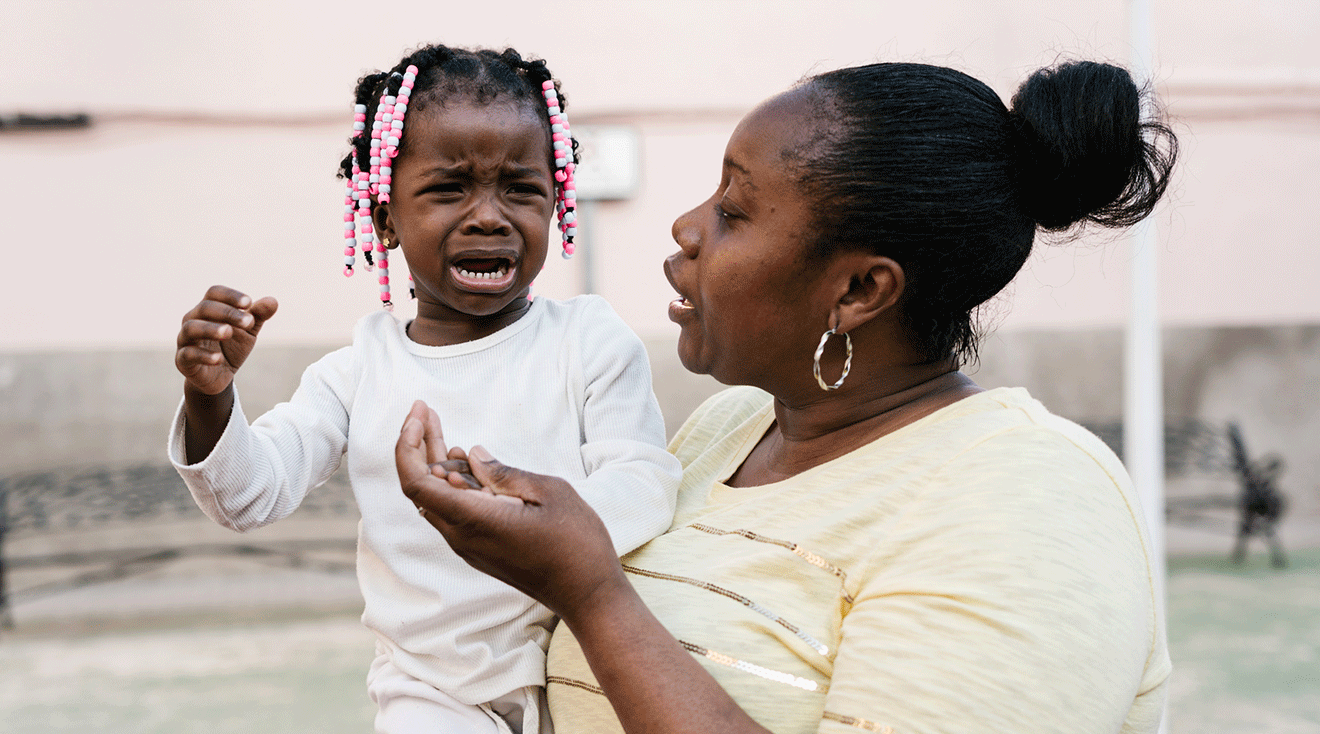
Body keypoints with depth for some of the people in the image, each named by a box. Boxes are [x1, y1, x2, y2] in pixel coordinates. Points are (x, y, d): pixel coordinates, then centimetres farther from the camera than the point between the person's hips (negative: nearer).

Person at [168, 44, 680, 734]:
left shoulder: (592, 340, -3)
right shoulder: (361, 371, 2)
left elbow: (641, 481, -10)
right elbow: (250, 495, 0)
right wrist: (210, 397, -19)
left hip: (578, 674, 0)